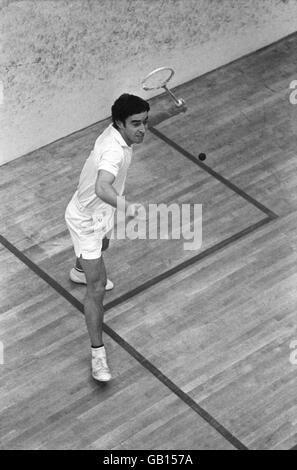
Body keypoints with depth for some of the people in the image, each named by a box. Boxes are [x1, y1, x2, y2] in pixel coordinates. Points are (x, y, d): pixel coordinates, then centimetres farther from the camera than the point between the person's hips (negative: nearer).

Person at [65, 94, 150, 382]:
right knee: (97, 288, -11)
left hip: (97, 214, 10)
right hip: (86, 221, -10)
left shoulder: (115, 133, -11)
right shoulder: (114, 151, -40)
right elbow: (102, 189, -59)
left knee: (102, 247, 41)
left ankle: (80, 271, 75)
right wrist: (126, 207, -76)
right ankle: (98, 354, -5)